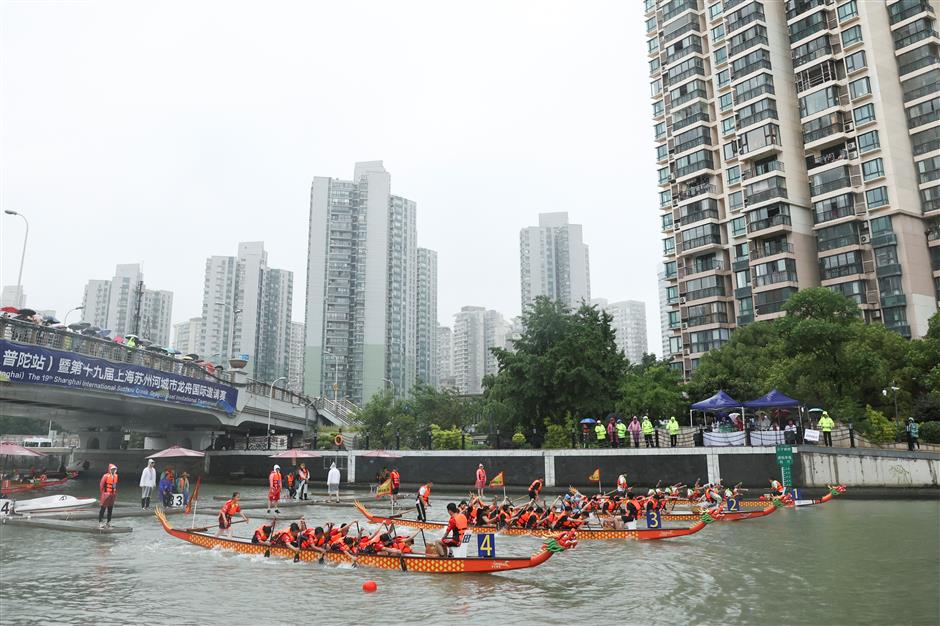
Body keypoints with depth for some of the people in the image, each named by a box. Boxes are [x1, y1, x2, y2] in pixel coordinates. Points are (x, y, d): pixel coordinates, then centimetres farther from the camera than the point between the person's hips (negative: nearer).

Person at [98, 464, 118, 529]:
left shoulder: (115, 476, 7)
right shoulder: (106, 476, -14)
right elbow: (101, 485, -13)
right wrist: (102, 494, -10)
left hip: (112, 496, 7)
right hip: (106, 495, -7)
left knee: (110, 509, 12)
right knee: (103, 509, -2)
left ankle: (108, 523, 20)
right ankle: (100, 522, 4)